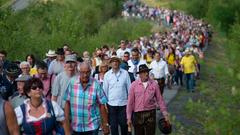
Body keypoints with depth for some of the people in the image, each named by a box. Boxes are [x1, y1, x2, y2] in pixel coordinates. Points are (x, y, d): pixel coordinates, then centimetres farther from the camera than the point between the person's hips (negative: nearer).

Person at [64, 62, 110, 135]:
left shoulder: (96, 85, -8)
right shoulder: (72, 83, -4)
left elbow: (102, 105, -4)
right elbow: (67, 103, 0)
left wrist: (105, 124, -2)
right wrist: (67, 121, -3)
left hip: (92, 127, -2)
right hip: (76, 126, 2)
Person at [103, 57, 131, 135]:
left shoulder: (125, 73, -2)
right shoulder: (107, 75, -1)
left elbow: (129, 87, 3)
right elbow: (105, 90, 3)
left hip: (123, 103, 0)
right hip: (111, 103, 0)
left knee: (124, 124, 8)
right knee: (113, 125, 7)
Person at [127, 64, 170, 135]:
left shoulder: (154, 84, -2)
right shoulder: (134, 85, -3)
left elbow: (160, 100, 3)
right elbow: (130, 102, -1)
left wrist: (165, 114, 4)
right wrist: (129, 118, -2)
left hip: (150, 114, 0)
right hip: (138, 114, 0)